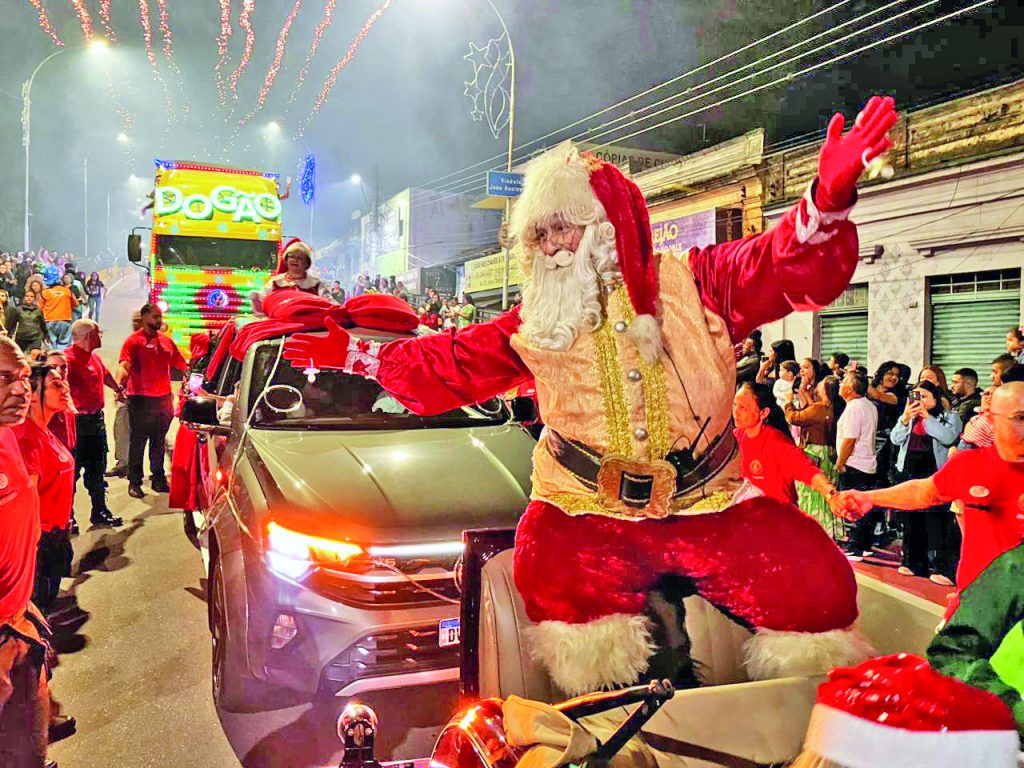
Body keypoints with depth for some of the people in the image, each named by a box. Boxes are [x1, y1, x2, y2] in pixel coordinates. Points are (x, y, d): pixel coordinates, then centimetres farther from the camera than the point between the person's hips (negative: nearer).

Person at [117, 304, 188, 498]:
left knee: (159, 442, 14)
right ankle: (134, 482, 9)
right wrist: (118, 384, -35)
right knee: (137, 442, 2)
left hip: (164, 398, 5)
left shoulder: (167, 341, 14)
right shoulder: (134, 341, -4)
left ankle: (158, 479, 23)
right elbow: (124, 367, -18)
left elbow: (182, 365, 22)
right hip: (141, 400, -5)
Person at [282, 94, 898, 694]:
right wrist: (355, 354, 17)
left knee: (816, 583, -19)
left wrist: (828, 199, -30)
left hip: (708, 506, 0)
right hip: (586, 512, 1)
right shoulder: (534, 326, 11)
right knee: (558, 576, -31)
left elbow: (792, 267, -9)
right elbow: (452, 363, 18)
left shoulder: (695, 286, 4)